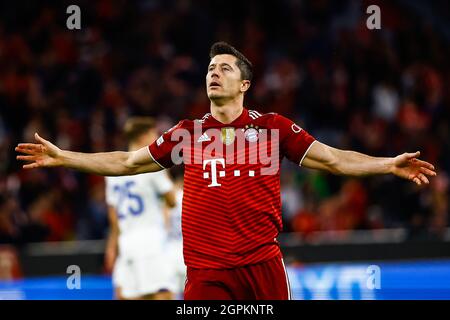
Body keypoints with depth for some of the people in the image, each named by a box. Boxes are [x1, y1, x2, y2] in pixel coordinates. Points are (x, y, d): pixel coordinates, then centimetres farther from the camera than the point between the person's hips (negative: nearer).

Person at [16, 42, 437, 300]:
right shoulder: (187, 133, 13)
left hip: (262, 264, -1)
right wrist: (62, 157, 18)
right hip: (205, 271, 1)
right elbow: (126, 163, 20)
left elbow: (334, 160, 8)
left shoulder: (272, 127, 7)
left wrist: (388, 164, -3)